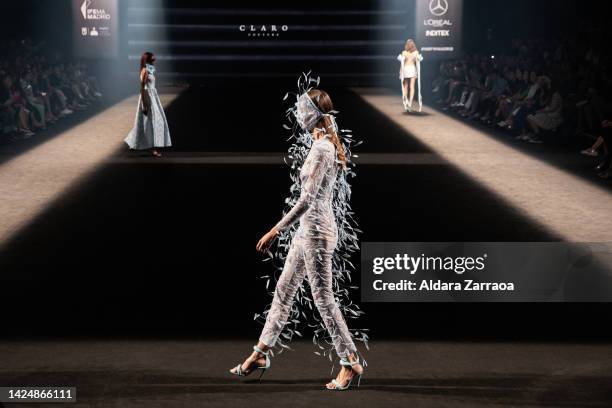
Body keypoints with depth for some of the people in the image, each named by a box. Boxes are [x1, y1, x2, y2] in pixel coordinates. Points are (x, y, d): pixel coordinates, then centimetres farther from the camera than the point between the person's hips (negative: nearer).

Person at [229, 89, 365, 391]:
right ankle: (260, 354, 24)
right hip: (307, 230, 10)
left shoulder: (321, 150, -19)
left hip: (316, 231, -10)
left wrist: (275, 231, -23)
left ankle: (351, 362, 5)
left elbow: (307, 199, -24)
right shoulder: (327, 145, 10)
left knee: (324, 299, -3)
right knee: (284, 290, 14)